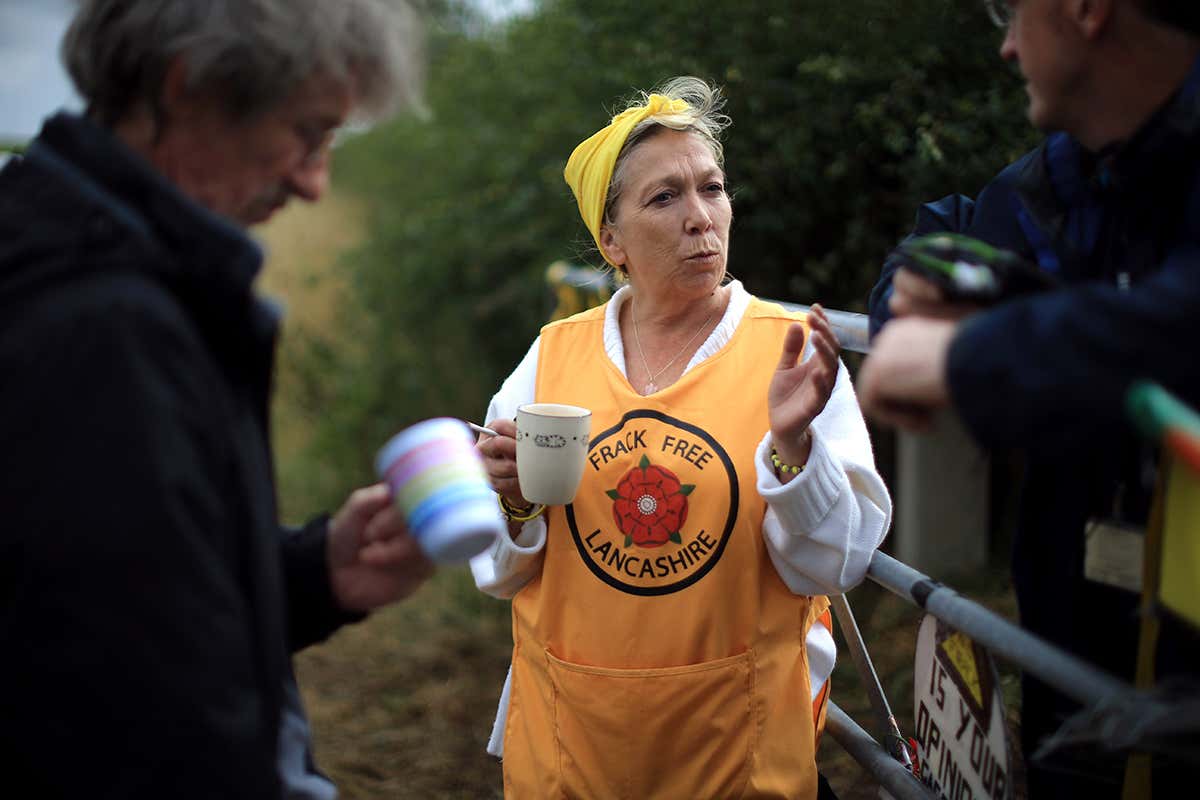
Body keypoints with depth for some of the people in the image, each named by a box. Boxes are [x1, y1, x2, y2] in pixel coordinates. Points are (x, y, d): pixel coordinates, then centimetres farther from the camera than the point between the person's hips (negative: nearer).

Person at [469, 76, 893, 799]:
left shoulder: (789, 352, -6)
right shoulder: (553, 356, 0)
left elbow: (835, 563, -11)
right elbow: (501, 576, 5)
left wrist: (792, 444, -25)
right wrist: (516, 504, -14)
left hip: (738, 741, -1)